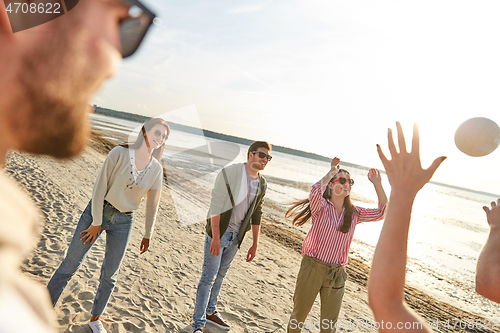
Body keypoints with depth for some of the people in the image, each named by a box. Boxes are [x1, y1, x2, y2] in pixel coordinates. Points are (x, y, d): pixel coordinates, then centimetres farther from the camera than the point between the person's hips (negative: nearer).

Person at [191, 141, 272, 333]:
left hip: (236, 237, 6)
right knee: (208, 277, -1)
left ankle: (210, 312, 38)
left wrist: (255, 244, 11)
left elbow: (256, 215, 10)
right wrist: (215, 238, -21)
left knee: (220, 275, 19)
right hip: (218, 233, -6)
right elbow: (215, 206, -19)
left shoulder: (262, 184, 2)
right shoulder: (229, 173, -17)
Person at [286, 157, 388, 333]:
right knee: (298, 315, 12)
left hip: (336, 274, 4)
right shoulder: (321, 206, -8)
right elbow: (315, 192, -31)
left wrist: (377, 184, -5)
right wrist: (331, 173, -21)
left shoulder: (353, 213, 7)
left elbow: (381, 212, 2)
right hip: (312, 268, -4)